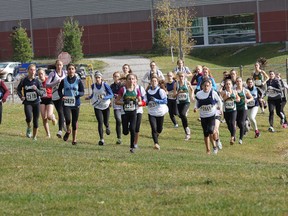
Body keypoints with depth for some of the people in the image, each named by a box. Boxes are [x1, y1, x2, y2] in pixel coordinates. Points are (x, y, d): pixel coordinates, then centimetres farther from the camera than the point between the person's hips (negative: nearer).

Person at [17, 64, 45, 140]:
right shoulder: (24, 80, -2)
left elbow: (42, 93, -4)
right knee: (29, 117, -26)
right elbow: (18, 89, 11)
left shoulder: (37, 81, -3)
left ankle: (34, 136, 20)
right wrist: (21, 96, -6)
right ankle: (29, 128, 5)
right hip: (27, 103, -1)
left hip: (36, 103, 1)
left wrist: (36, 90, -23)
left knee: (36, 121, 5)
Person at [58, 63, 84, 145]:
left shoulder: (78, 81, 0)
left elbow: (82, 92, 1)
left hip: (76, 104, 0)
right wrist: (62, 96, -7)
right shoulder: (64, 81, 1)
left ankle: (74, 139, 19)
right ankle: (68, 131, 13)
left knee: (75, 121, 5)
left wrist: (78, 93, -21)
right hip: (66, 104, 0)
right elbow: (59, 90, 13)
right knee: (68, 119, -19)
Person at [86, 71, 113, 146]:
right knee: (100, 122, -10)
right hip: (97, 106, 1)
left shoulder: (105, 85, -16)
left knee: (106, 122, 8)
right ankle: (101, 139, -3)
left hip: (106, 106, -1)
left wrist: (104, 97, -30)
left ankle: (107, 127, 48)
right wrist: (89, 97, -2)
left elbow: (111, 94, -15)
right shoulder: (93, 86, -4)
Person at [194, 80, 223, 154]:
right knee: (206, 134, 8)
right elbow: (197, 103, 10)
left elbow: (219, 101, 8)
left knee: (211, 131, -20)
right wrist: (195, 108, -8)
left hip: (212, 115, -3)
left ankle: (214, 146, 3)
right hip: (203, 116, 3)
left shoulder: (213, 93, -7)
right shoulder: (199, 94, -2)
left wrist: (220, 107, 0)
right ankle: (208, 150, 21)